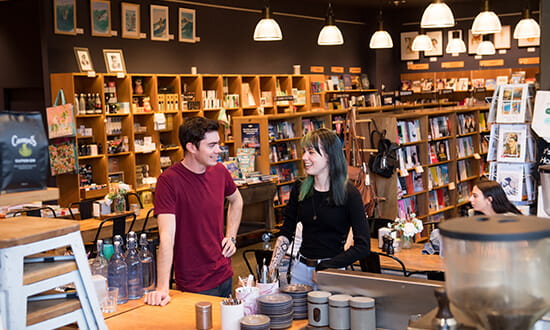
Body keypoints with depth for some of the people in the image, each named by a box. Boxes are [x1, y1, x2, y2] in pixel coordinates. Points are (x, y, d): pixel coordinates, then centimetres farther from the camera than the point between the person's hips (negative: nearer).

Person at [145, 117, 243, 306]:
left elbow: (236, 200, 22)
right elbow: (167, 235, -27)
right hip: (194, 285, -6)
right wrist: (162, 288, -31)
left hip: (224, 274, 7)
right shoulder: (169, 180, -20)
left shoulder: (219, 171, 0)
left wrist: (231, 237, 9)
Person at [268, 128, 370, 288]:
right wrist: (272, 268, -1)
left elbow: (363, 246, -15)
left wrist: (325, 268, -17)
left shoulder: (349, 193, -11)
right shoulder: (300, 189, 2)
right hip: (301, 269, 4)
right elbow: (286, 233, 10)